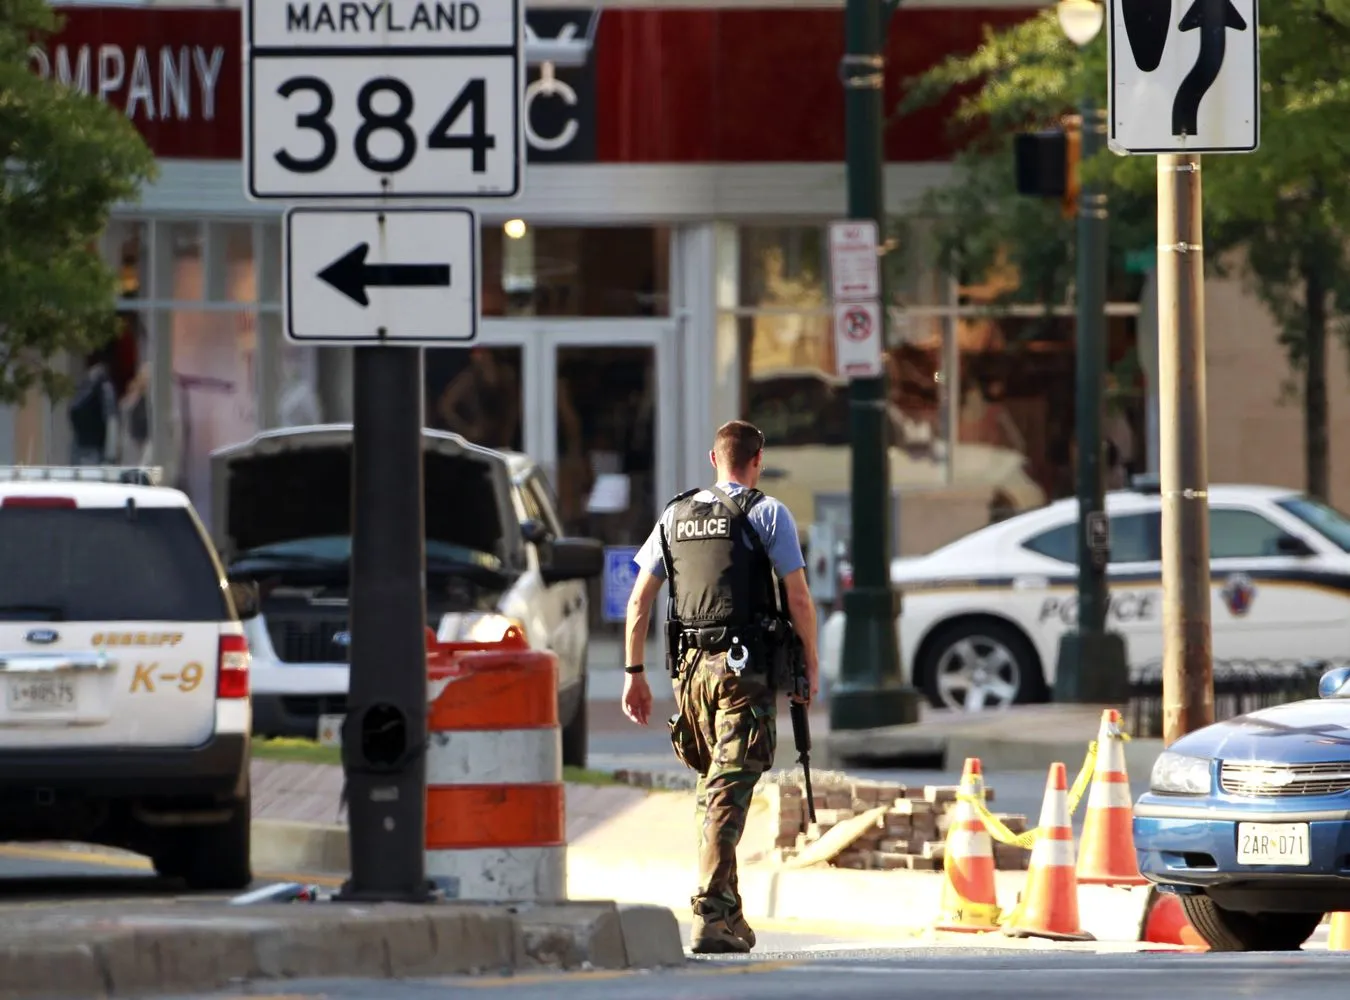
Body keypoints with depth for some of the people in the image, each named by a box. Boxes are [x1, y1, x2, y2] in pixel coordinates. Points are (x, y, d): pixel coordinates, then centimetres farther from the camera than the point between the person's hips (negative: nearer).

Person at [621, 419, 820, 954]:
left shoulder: (675, 516, 13)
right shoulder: (767, 513, -2)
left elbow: (639, 601, 12)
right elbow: (798, 599, -6)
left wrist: (634, 673, 15)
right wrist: (811, 664, 5)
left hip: (690, 666, 5)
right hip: (746, 668, -5)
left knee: (712, 786, 17)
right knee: (728, 792, -9)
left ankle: (730, 915, 20)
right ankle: (711, 915, -19)